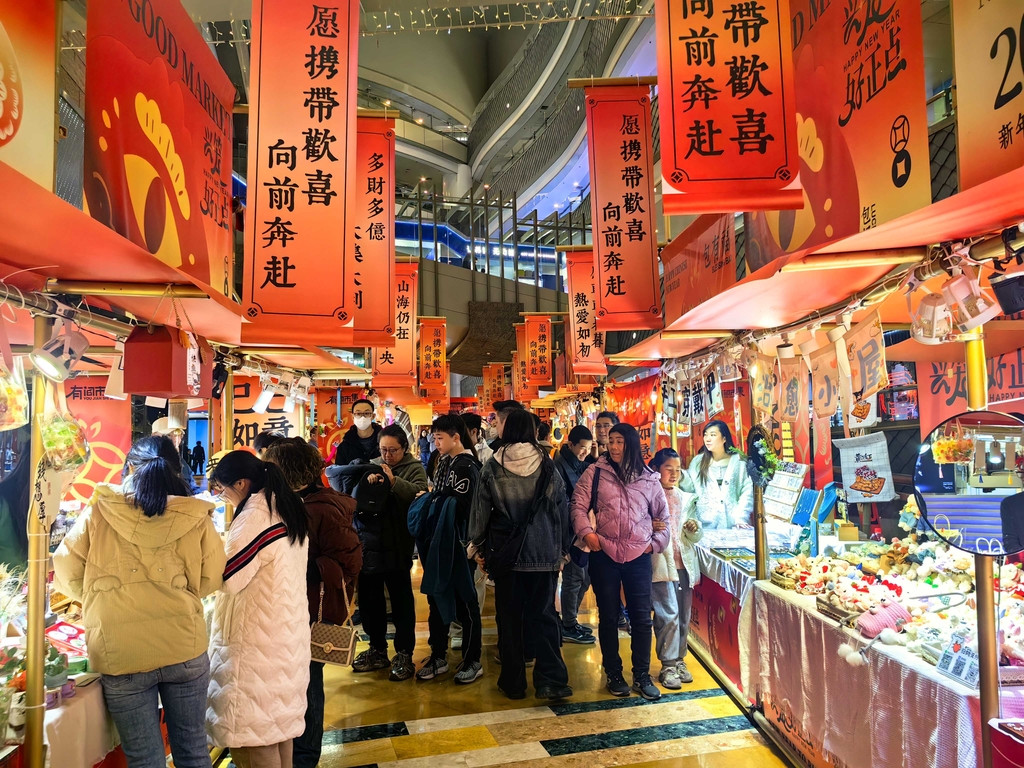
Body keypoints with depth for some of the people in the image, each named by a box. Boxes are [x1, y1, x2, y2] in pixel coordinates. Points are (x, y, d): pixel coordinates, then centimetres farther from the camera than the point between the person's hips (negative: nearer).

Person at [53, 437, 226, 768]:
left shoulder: (99, 512, -5)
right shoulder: (196, 517, -6)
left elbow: (67, 574, 2)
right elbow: (210, 580, 0)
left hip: (121, 655, 0)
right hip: (186, 650, 1)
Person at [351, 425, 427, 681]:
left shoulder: (414, 468, -1)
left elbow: (421, 493, -20)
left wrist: (395, 482, -29)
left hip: (397, 547, -5)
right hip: (368, 544, 5)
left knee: (401, 601, 3)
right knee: (369, 599, 15)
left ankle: (404, 655, 16)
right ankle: (377, 650, 32)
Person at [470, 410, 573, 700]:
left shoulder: (492, 468, -4)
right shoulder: (548, 467, -1)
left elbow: (481, 509, 0)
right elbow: (563, 510, 4)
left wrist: (477, 545, 11)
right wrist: (563, 549, 13)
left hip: (505, 552, 0)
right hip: (544, 553, 1)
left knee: (509, 616, 9)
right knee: (543, 614, 7)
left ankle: (513, 682, 17)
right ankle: (551, 679, 0)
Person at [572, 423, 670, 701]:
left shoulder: (648, 478, 6)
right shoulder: (595, 472, 0)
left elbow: (663, 515, 14)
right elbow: (578, 506, -3)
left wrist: (656, 542, 4)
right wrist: (586, 532, -17)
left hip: (639, 556, 1)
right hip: (604, 554, -1)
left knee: (642, 618, 6)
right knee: (609, 617, 10)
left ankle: (642, 676, 21)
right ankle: (614, 674, 25)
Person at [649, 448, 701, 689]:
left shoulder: (685, 498, 13)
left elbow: (696, 537, 17)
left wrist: (694, 529, -5)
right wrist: (650, 529, -27)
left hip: (684, 563, 6)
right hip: (661, 563, -5)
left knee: (684, 616, 10)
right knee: (669, 614, -9)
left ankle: (679, 660, 26)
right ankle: (668, 665, 4)